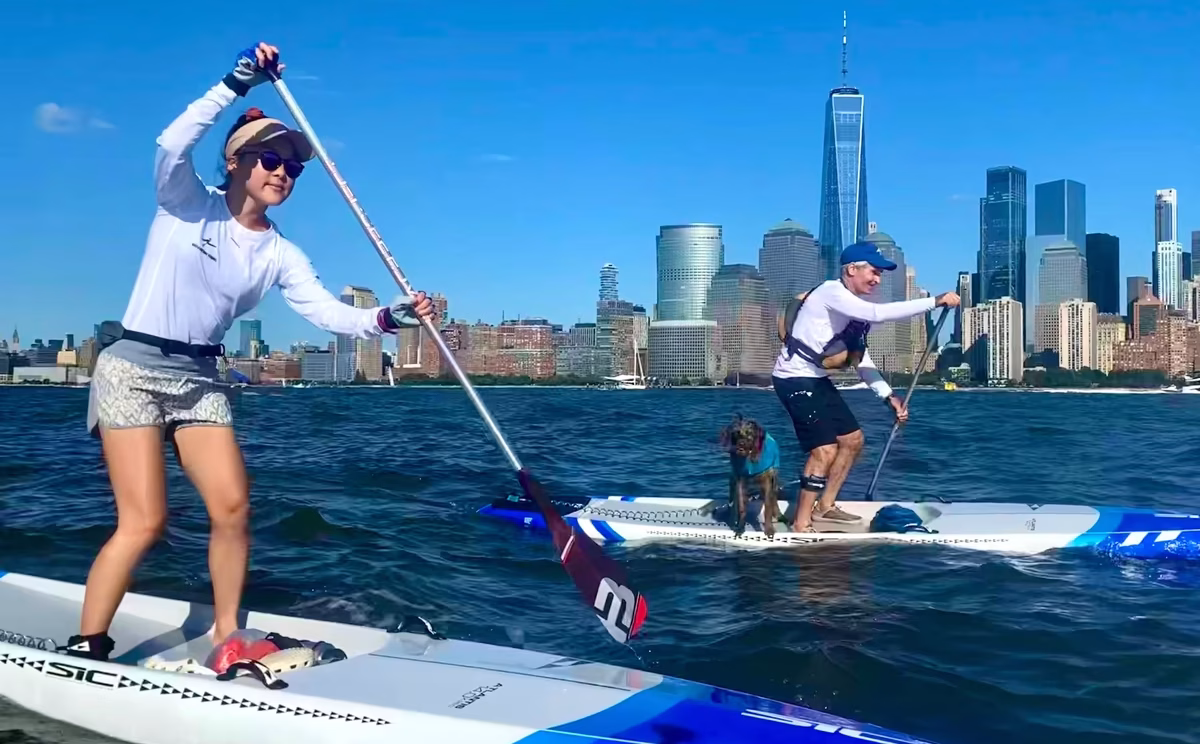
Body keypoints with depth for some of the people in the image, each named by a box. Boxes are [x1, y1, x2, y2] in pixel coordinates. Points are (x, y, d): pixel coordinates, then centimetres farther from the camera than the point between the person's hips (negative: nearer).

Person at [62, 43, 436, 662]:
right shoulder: (187, 204, -5)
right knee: (144, 522, -11)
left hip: (199, 380, 5)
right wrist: (234, 87, -30)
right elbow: (171, 147, -26)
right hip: (133, 367, -5)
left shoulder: (280, 255, 6)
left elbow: (329, 313, -5)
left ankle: (226, 636, 10)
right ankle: (84, 647, 3)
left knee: (233, 506, -7)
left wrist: (387, 319, -22)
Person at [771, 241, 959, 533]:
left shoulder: (853, 304, 12)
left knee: (852, 439, 14)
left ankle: (824, 507, 26)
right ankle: (800, 525, -6)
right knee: (825, 449, -15)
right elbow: (878, 313, -34)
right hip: (795, 379, -10)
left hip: (816, 379, 10)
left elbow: (860, 357, 14)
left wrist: (888, 395, 3)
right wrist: (935, 301, -33)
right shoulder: (831, 292, -18)